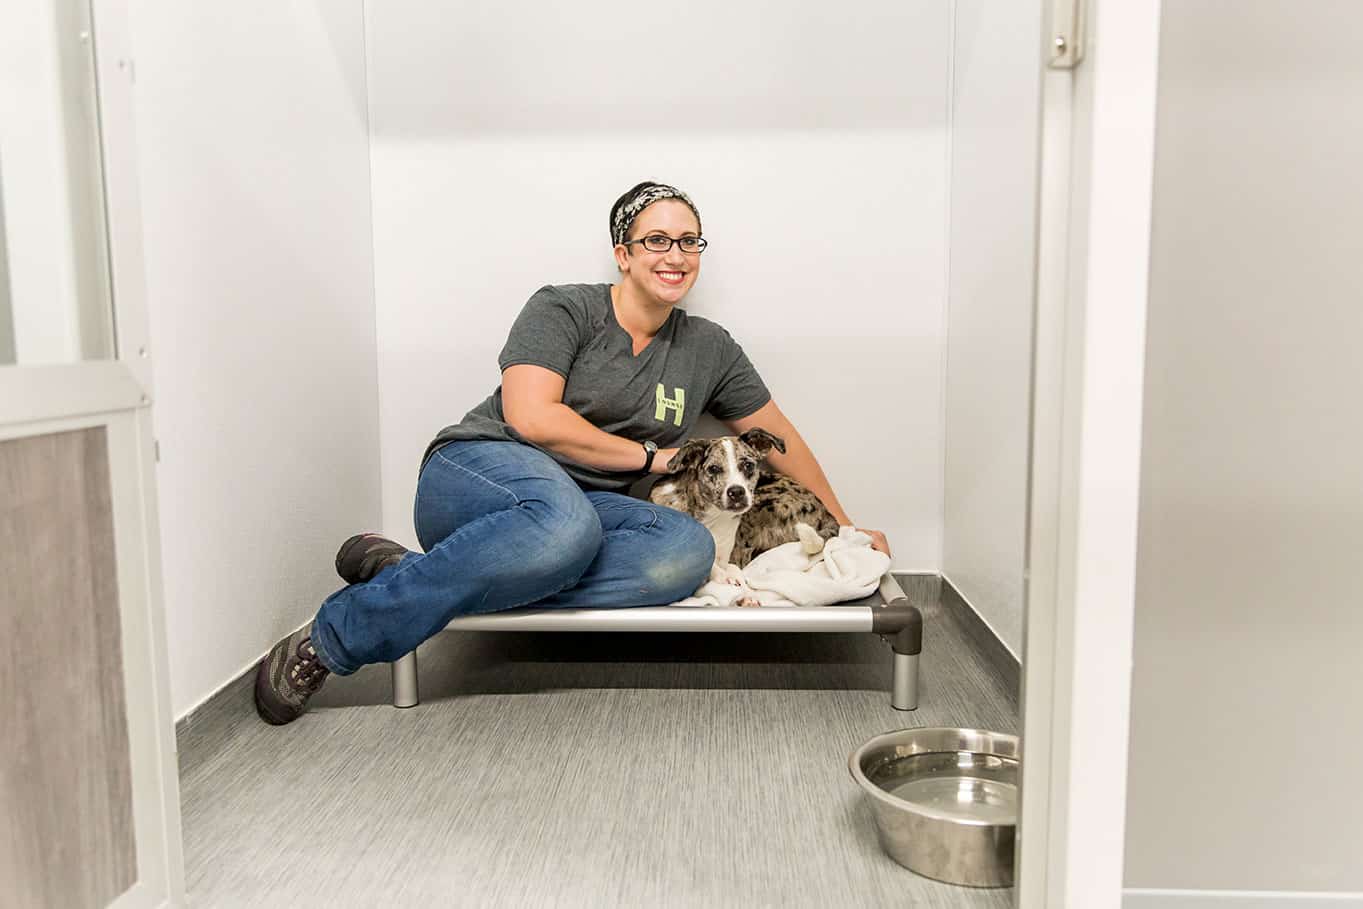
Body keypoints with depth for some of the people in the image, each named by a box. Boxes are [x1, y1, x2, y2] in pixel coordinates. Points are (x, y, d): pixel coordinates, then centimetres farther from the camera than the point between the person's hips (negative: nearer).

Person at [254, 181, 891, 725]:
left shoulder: (708, 349, 13)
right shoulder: (563, 309, -2)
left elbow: (778, 436, 21)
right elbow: (531, 416, -15)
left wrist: (845, 527, 22)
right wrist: (649, 455, -7)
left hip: (580, 508, 5)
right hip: (480, 473, -5)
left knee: (690, 549, -29)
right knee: (566, 522, -42)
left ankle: (414, 575, -27)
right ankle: (334, 637, -27)